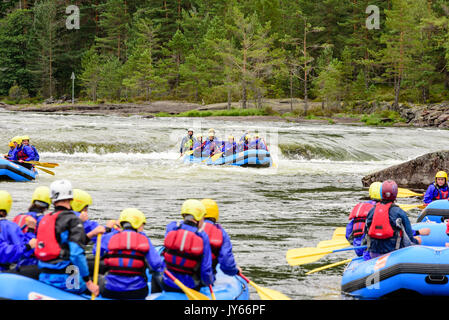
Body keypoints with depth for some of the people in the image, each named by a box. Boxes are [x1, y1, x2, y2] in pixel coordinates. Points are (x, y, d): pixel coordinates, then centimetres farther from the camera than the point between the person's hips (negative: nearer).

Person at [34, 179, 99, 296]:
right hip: (65, 281, -7)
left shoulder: (44, 220, 14)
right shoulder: (73, 220, -8)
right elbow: (77, 254, -17)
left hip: (43, 278, 7)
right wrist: (88, 282, -15)